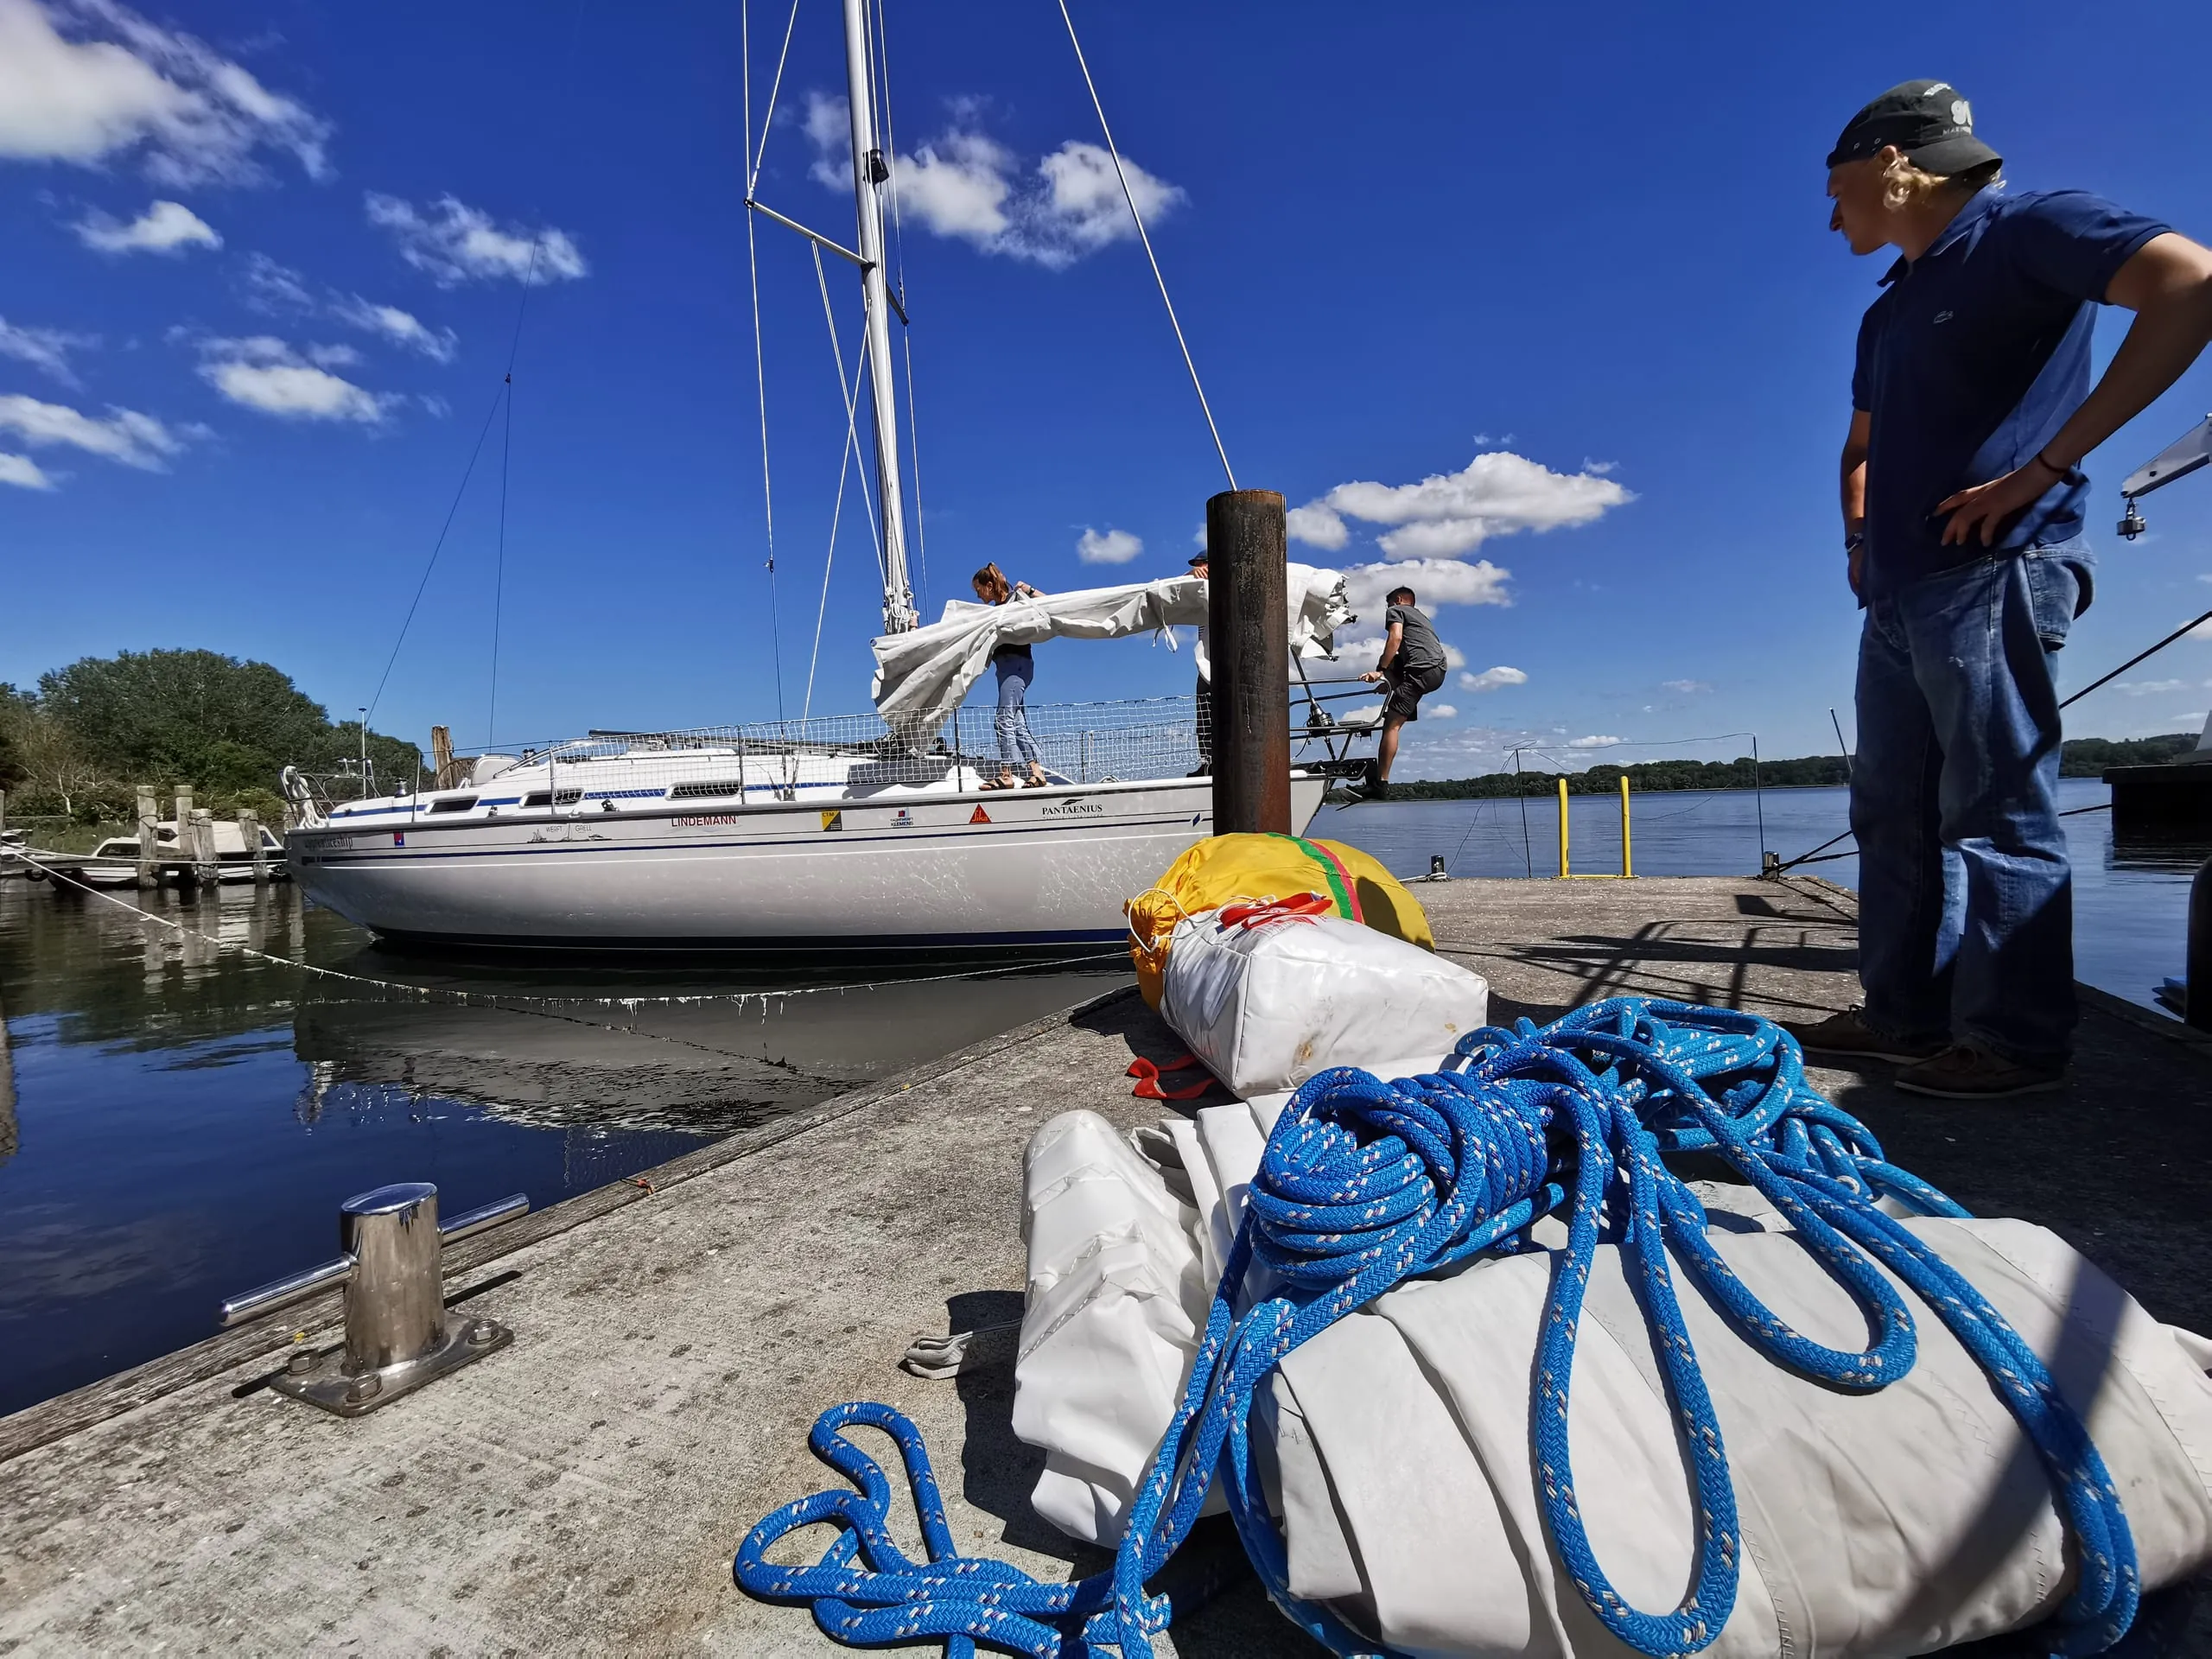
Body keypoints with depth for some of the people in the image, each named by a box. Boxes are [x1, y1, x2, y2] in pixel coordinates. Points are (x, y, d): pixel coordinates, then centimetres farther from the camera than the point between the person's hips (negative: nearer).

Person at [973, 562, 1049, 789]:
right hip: (1007, 667, 9)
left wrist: (1028, 590, -14)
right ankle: (1037, 773, 3)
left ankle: (1006, 775, -14)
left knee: (1005, 719, -14)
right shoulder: (997, 609, 21)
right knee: (1018, 724, 4)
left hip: (1016, 665, -9)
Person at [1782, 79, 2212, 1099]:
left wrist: (2046, 466, -17)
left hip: (1992, 577, -9)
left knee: (1994, 815, -8)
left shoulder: (2021, 229, -1)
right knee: (1891, 813, 7)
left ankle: (2017, 1040, -1)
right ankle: (1904, 1015, 13)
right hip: (1899, 595, 9)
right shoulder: (1888, 314, 24)